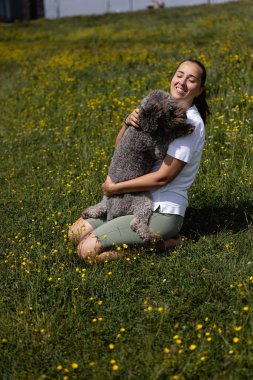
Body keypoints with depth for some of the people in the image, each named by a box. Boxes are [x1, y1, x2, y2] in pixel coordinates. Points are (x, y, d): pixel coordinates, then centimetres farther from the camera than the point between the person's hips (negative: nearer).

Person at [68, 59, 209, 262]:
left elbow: (163, 177, -19)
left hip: (163, 212, -9)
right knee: (76, 232, 9)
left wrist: (114, 188, -12)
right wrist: (128, 122, -10)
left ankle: (162, 243, -6)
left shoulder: (191, 123, -14)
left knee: (88, 249, -18)